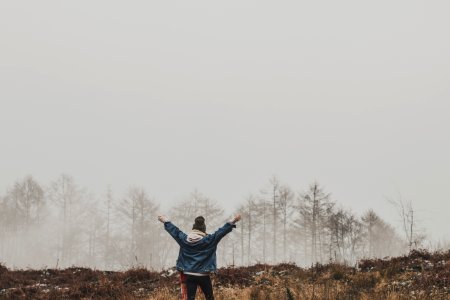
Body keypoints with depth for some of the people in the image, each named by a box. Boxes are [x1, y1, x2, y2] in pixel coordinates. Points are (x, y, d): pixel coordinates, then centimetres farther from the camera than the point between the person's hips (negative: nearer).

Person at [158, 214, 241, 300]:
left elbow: (174, 230, 13)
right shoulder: (209, 240, -9)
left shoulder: (184, 239, -1)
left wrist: (166, 221, 28)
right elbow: (222, 231, -8)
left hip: (189, 275, 2)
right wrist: (232, 221, -3)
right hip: (203, 275, -2)